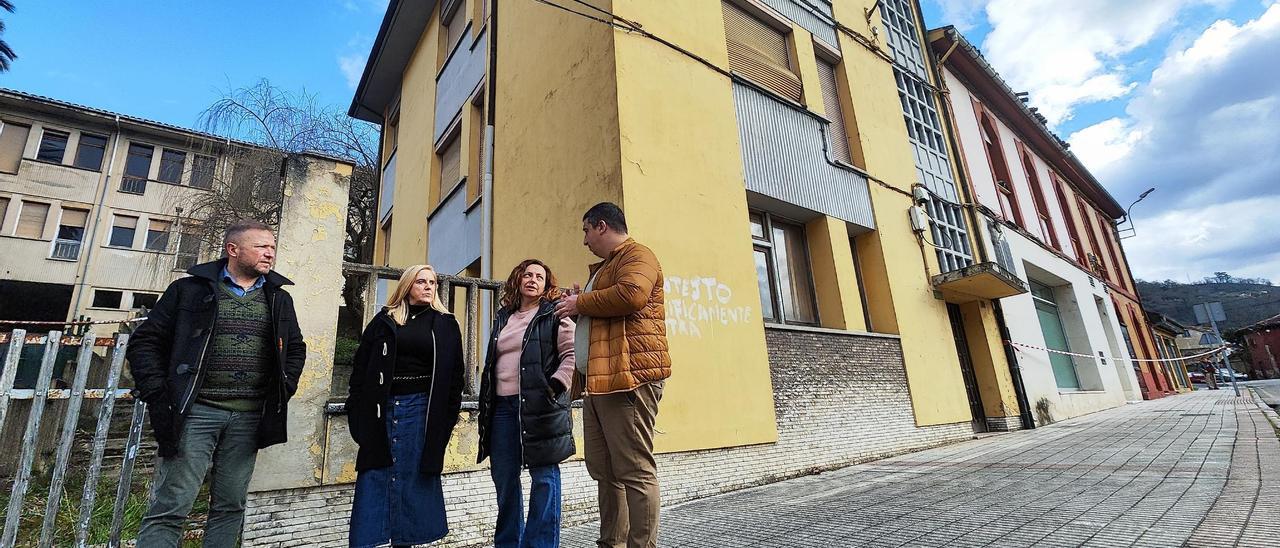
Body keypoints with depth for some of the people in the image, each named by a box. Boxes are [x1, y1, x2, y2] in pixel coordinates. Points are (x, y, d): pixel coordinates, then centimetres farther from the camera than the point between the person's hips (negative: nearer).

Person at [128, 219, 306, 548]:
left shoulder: (279, 299, 12)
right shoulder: (191, 289, 2)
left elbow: (295, 349, 21)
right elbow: (146, 341, 3)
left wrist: (283, 391, 8)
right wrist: (158, 395, -7)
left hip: (249, 418, 3)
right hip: (196, 410, -3)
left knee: (230, 507, 9)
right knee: (170, 507, -2)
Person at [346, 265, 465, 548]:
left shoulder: (445, 324, 6)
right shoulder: (385, 320, 8)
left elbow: (454, 375, 5)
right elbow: (361, 366, 7)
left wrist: (449, 415, -1)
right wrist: (359, 411, 0)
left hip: (421, 409, -1)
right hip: (383, 407, 1)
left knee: (412, 479, 5)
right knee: (374, 481, 4)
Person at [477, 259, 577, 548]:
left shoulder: (555, 314, 1)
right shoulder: (503, 317, 20)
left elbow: (571, 354, -7)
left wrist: (556, 385, -19)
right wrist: (486, 403, 20)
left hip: (540, 405, -6)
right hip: (503, 406, 6)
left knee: (544, 476, -2)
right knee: (504, 479, 11)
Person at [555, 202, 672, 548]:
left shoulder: (636, 254, -2)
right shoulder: (603, 267, 28)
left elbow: (631, 294, -22)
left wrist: (580, 302, -9)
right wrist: (577, 307, 16)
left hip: (628, 375, -10)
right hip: (599, 379, 10)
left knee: (634, 471, -6)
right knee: (603, 470, 14)